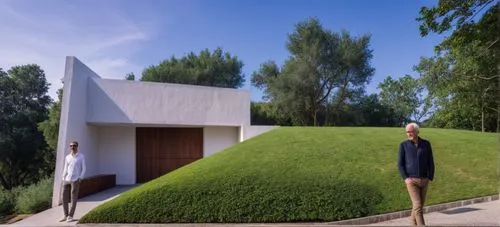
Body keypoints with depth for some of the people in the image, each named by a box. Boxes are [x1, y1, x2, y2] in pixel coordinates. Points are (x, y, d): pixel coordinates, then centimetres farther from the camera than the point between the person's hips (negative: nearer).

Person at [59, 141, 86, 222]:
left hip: (75, 180, -4)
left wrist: (80, 178, -9)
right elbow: (65, 169, 14)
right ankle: (66, 215, 18)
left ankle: (70, 216, 8)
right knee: (64, 198, 5)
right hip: (67, 180, 4)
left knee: (73, 199, -1)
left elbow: (83, 169, 0)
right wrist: (63, 180, 6)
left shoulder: (81, 156, 0)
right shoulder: (67, 157, 11)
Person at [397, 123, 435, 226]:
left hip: (424, 180, 3)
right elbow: (400, 164, -3)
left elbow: (430, 162, 5)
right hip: (411, 180, -3)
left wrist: (430, 178, -5)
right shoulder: (403, 145, -4)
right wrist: (405, 178, -15)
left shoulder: (426, 144, 2)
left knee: (418, 205, 12)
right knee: (418, 206, -11)